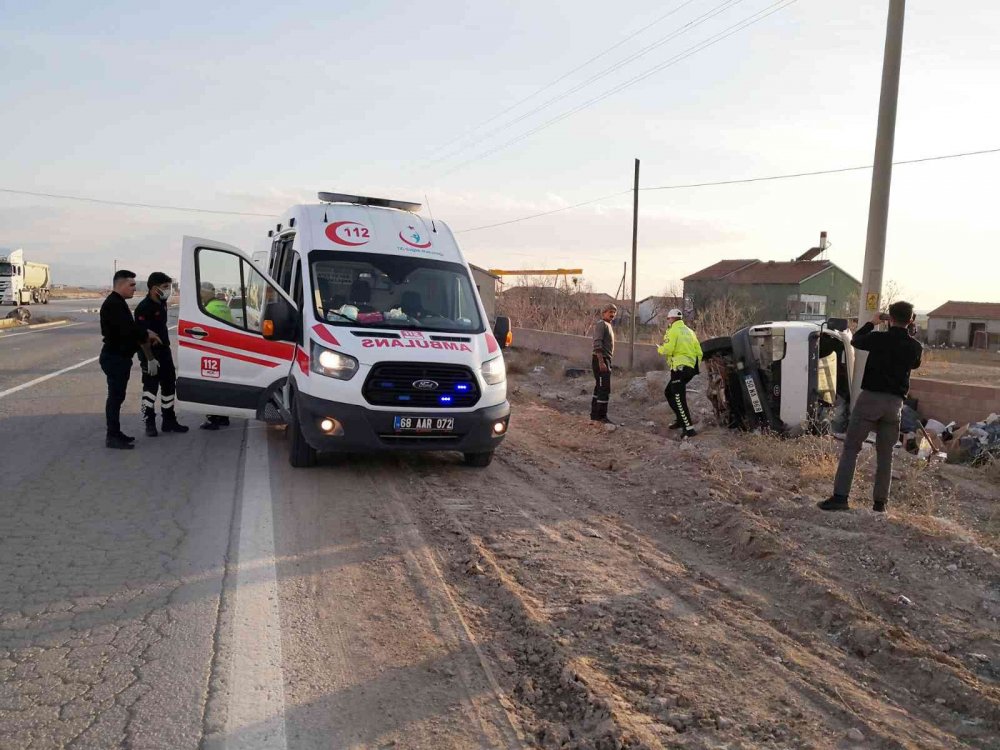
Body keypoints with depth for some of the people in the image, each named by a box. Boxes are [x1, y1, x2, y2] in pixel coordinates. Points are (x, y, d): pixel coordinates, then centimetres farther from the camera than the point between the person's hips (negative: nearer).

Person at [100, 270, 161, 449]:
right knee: (115, 396, -7)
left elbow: (130, 327, 18)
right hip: (115, 357, -11)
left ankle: (115, 433, 23)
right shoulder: (113, 304, -18)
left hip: (120, 357, 11)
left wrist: (146, 333, 1)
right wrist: (147, 335, -10)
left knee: (117, 396, 15)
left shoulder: (118, 303, 17)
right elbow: (128, 331, -26)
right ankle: (112, 436, -3)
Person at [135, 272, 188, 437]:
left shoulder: (162, 303, 10)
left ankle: (169, 420, 23)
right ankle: (150, 423, 8)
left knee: (169, 385, 13)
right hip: (150, 353, -9)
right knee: (151, 387, -1)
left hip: (164, 351, 9)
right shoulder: (143, 308, -18)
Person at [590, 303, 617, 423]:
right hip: (601, 360, -10)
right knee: (604, 389, -9)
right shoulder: (601, 324, -11)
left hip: (605, 360, 10)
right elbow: (597, 344, -21)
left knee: (599, 388, 14)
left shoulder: (608, 325, 20)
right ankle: (601, 416, -5)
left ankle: (594, 414, 21)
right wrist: (601, 362, -27)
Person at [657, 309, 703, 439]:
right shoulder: (689, 331, 20)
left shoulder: (673, 331, -5)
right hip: (690, 368, 9)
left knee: (679, 399, -10)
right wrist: (695, 366, 26)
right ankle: (681, 420, 24)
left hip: (679, 368, -9)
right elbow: (699, 352, 17)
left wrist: (660, 349, 3)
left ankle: (689, 429, -17)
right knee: (669, 392, 23)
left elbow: (667, 350, -18)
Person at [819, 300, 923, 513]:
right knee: (885, 454, 12)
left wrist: (872, 323, 24)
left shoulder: (879, 338, -9)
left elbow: (855, 340, 9)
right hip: (895, 402, 4)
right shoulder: (915, 347, 2)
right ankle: (880, 502, 15)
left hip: (871, 397, -4)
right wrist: (909, 330, 20)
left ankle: (840, 497, -9)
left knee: (851, 448, -1)